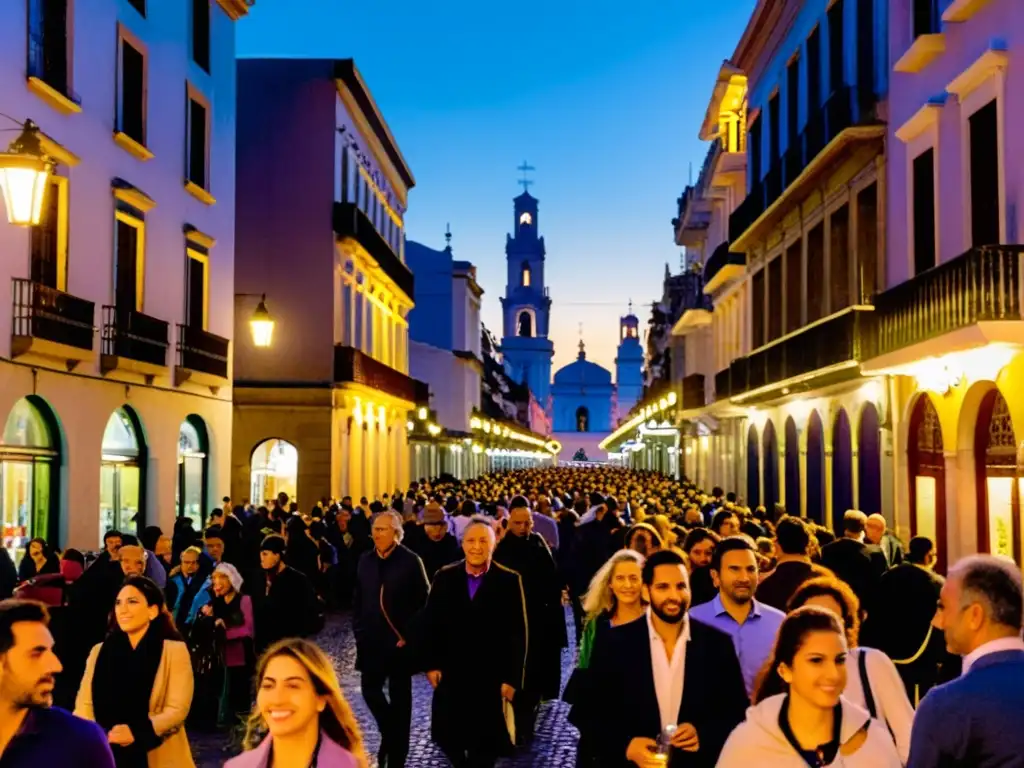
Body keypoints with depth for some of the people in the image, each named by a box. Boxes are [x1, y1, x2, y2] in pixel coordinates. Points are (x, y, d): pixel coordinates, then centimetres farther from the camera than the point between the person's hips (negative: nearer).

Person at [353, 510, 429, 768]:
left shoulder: (411, 561, -9)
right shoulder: (366, 560, 4)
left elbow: (423, 602, -8)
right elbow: (358, 599, 11)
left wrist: (408, 635, -12)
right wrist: (359, 631, 4)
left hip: (399, 640, -4)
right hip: (371, 639, 4)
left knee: (399, 697, 5)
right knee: (370, 689, 6)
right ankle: (390, 732, 32)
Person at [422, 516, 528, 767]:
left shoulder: (509, 580, -8)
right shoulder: (444, 577, 0)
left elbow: (517, 634, -7)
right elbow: (430, 624, 5)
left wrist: (512, 678, -9)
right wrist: (431, 664, 0)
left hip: (491, 676, -2)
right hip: (451, 673, 2)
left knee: (485, 742, 9)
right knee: (448, 736, 10)